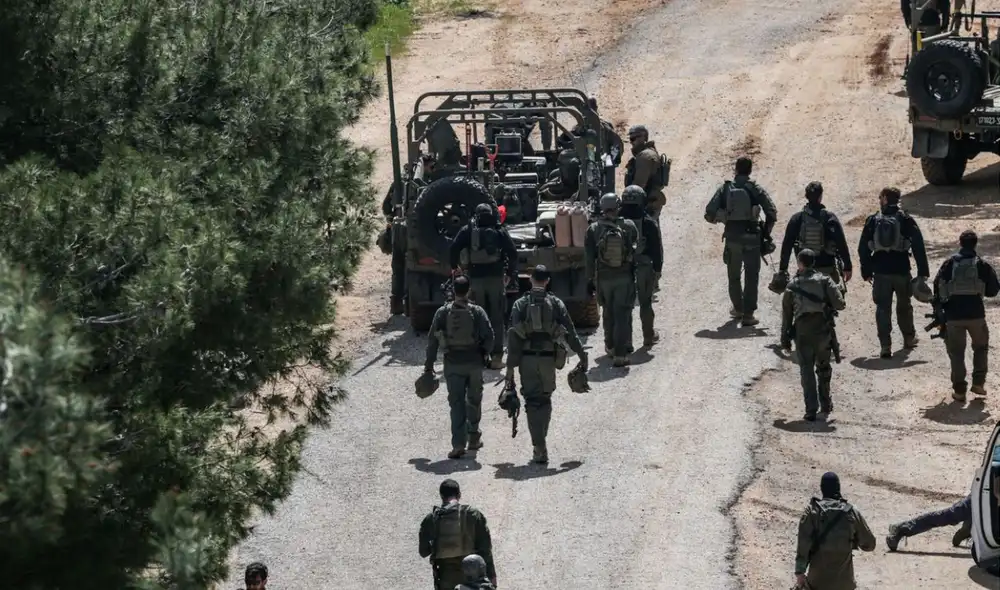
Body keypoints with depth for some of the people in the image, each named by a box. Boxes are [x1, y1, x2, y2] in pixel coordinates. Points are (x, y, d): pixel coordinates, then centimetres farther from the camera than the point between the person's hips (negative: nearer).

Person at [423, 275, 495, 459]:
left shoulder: (443, 312, -4)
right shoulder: (477, 312, -6)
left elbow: (433, 340, -3)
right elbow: (489, 337, -7)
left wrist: (429, 365, 4)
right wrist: (483, 352, 13)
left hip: (453, 364, 0)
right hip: (474, 363, 0)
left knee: (456, 404, 1)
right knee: (474, 401, 18)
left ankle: (458, 445, -7)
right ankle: (473, 438, 28)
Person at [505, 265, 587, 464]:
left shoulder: (520, 304, -1)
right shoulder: (556, 304, 1)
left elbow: (514, 337, -5)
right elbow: (570, 333, 0)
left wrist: (510, 366, -3)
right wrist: (582, 356, 9)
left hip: (527, 359, -1)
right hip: (548, 358, 1)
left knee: (533, 402, 1)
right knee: (545, 400, 17)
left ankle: (540, 449, -8)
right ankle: (540, 444, 21)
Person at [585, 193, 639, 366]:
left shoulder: (594, 229, -8)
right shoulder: (628, 227, -9)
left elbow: (589, 257, -4)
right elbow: (637, 249, 2)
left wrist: (590, 279, 5)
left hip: (603, 278, 1)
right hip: (625, 277, -1)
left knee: (608, 312, 21)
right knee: (622, 314, 2)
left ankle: (611, 346, 36)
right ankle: (620, 354, -4)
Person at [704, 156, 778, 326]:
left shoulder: (725, 189, -2)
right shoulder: (756, 189, -5)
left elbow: (710, 213, -5)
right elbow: (772, 213, -11)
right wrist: (766, 231, 3)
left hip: (732, 237, 2)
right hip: (751, 237, -2)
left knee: (734, 275, 20)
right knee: (751, 276, 4)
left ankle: (738, 308, 33)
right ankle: (748, 314, -2)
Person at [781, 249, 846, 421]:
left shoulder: (792, 286, 6)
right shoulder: (824, 281, 3)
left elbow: (786, 314, 8)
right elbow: (839, 304, -7)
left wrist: (785, 338, 14)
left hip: (802, 331, -1)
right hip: (823, 330, 1)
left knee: (806, 370, 0)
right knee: (823, 368, 20)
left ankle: (811, 409, -10)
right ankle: (825, 404, 31)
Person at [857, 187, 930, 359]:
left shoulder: (873, 221, 0)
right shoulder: (905, 220, -2)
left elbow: (863, 248, 2)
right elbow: (918, 246, -6)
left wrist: (866, 272, 9)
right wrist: (923, 270, -1)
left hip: (881, 272, 0)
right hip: (902, 271, 0)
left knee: (883, 308, 2)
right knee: (904, 305, 20)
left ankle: (885, 345, -6)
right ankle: (909, 337, 34)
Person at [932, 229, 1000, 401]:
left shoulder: (949, 264, 2)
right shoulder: (982, 265, 0)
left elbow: (938, 286, 2)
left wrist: (940, 308, 13)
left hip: (953, 315, 0)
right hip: (976, 314, 0)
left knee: (956, 353, 9)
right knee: (981, 347, 22)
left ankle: (959, 390, 6)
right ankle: (978, 383, 15)